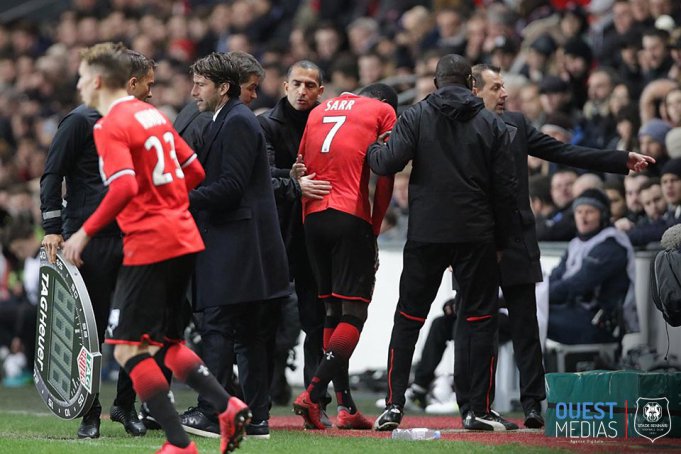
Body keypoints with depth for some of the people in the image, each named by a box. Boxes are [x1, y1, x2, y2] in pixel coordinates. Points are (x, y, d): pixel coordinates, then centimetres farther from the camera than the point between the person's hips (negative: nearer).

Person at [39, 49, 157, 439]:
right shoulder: (82, 121, -4)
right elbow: (53, 175, -5)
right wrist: (53, 229, -12)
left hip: (133, 241, 6)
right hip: (90, 241, -6)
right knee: (91, 329, -1)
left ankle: (126, 405, 12)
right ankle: (91, 413, 7)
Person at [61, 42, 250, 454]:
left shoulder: (111, 126, -11)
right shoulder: (153, 114, 14)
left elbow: (124, 187, -24)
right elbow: (195, 171, 18)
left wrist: (85, 233, -17)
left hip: (149, 245, -9)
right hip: (184, 239, 9)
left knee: (128, 349, -4)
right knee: (166, 342, 19)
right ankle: (228, 407, 4)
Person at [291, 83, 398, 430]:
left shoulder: (319, 111, 22)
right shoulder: (383, 111, 7)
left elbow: (301, 169, 18)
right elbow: (385, 178, 0)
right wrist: (375, 227, 6)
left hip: (314, 217, 6)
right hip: (351, 219, -6)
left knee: (332, 311, 12)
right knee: (354, 311, -5)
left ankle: (345, 407, 10)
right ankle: (313, 394, -20)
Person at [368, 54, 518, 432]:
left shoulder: (416, 116, 1)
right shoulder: (492, 124, 5)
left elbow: (389, 162, -12)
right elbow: (505, 188, 4)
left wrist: (371, 151, 11)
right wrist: (500, 241, 12)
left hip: (425, 234, 0)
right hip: (476, 237, 0)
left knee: (408, 319, 8)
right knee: (478, 319, 4)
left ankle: (394, 404, 3)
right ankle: (476, 409, 1)